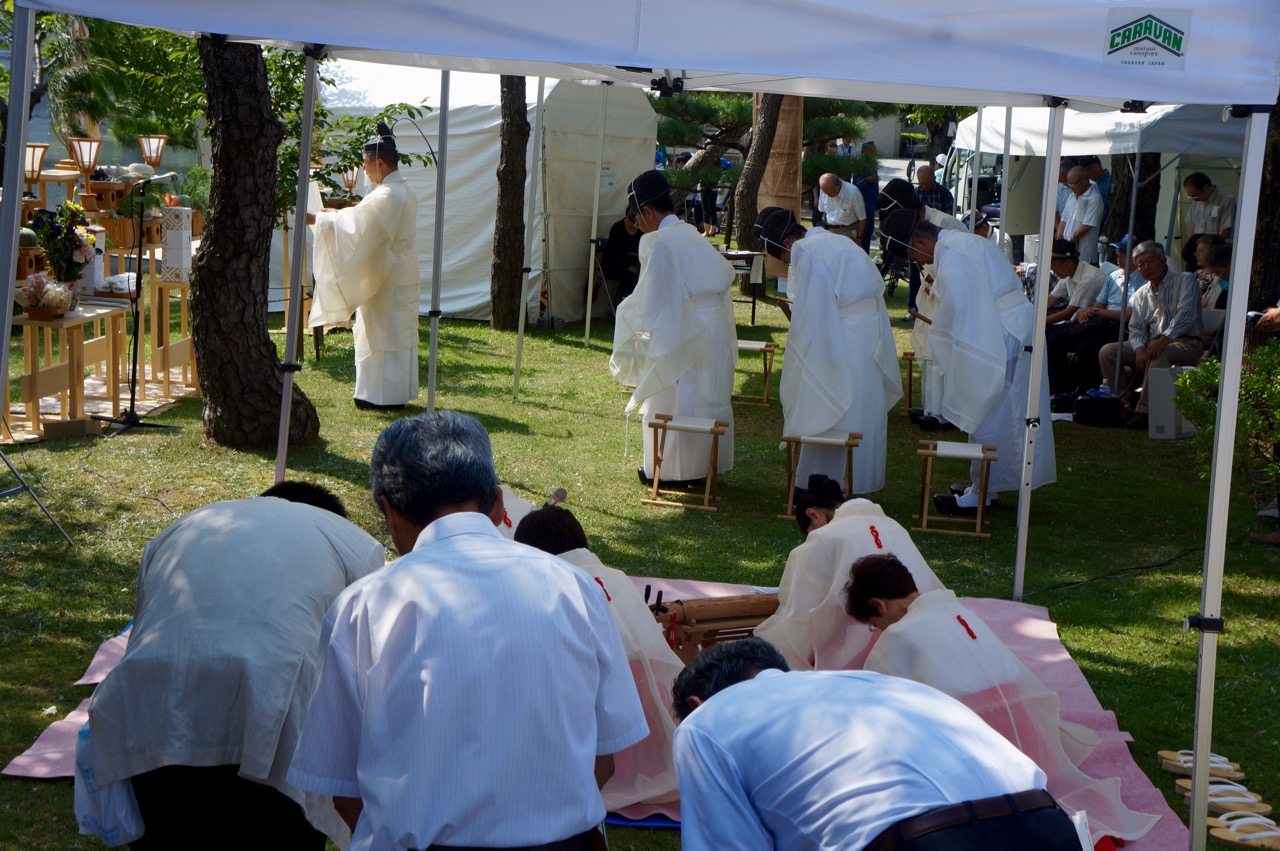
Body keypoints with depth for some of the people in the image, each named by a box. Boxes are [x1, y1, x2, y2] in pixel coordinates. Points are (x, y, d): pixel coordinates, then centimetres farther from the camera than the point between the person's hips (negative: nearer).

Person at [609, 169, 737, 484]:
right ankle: (707, 462, 22)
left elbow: (649, 299, -14)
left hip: (681, 334, -8)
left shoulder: (657, 243, -13)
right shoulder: (692, 234, 11)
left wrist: (627, 313, 4)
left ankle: (668, 468, 9)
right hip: (717, 328, 8)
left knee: (672, 400, 3)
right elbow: (725, 273, 18)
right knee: (710, 397, 14)